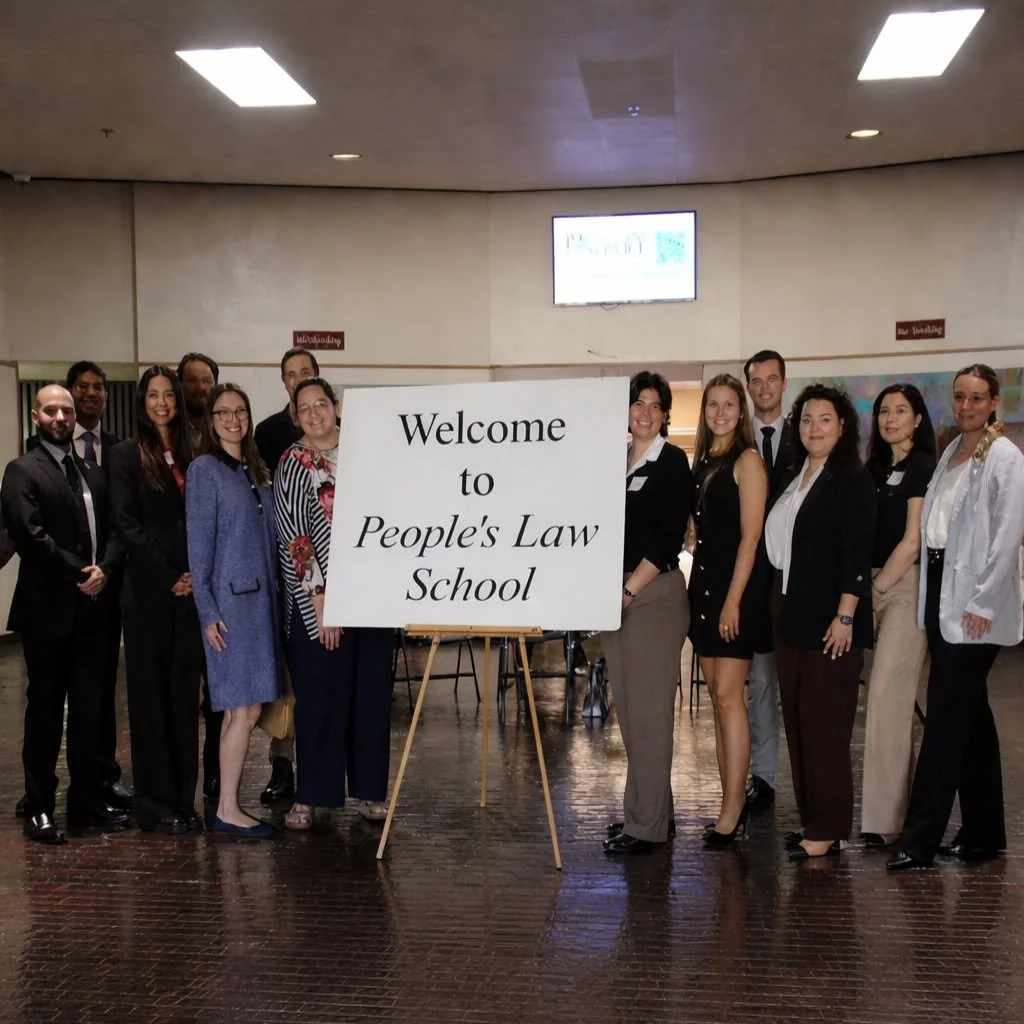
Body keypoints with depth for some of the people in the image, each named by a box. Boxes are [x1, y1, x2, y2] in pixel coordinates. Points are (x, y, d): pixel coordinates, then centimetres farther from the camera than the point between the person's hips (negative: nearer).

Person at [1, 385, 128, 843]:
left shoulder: (93, 474, 16)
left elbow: (112, 530, 10)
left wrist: (104, 569, -8)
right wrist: (78, 573, -13)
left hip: (92, 607, 6)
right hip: (48, 611, -5)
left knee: (90, 710, 9)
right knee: (45, 710, 2)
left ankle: (88, 802, 18)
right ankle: (39, 810, 10)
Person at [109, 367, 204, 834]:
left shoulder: (191, 454, 12)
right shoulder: (126, 454, 2)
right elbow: (127, 524, -5)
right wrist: (168, 577, -10)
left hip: (190, 590, 3)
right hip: (147, 592, -3)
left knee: (185, 694, 7)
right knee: (150, 695, 3)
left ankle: (185, 799, 14)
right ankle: (156, 804, 9)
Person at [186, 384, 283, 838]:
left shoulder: (255, 471, 15)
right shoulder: (204, 470, -5)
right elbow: (199, 545, -8)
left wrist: (272, 600, 9)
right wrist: (208, 612, -12)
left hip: (260, 597, 7)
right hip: (231, 600, -7)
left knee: (242, 708, 8)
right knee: (245, 708, -7)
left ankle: (229, 803, 15)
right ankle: (227, 809, 2)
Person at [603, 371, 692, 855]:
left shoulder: (672, 462, -5)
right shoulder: (617, 461, 15)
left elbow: (668, 538, -12)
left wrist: (630, 590, -17)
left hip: (655, 594, -7)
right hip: (616, 593, 7)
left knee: (648, 711, -5)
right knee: (628, 710, 11)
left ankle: (646, 825, 1)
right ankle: (651, 810, 22)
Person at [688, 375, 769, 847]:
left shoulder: (747, 460, -7)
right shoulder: (702, 460, 14)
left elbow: (751, 536, -12)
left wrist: (733, 599, -17)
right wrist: (700, 586, 9)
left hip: (735, 586, -8)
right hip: (703, 582, 8)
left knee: (728, 694, -9)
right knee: (717, 696, 10)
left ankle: (732, 808, -4)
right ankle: (732, 802, 17)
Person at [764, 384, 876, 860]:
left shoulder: (853, 479, -6)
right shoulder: (792, 479, 15)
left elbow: (856, 551, -13)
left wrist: (845, 616, -19)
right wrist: (777, 605, 13)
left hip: (828, 618, -8)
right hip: (790, 615, 8)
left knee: (825, 723, -4)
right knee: (797, 719, 10)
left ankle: (827, 829, 4)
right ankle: (810, 819, 19)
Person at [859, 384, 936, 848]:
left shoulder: (922, 468, -5)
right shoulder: (874, 467, 16)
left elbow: (913, 541, -10)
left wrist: (874, 589, -9)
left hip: (906, 586, -7)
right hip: (872, 584, 7)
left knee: (887, 697, -9)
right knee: (886, 699, 8)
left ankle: (882, 819, -4)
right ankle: (892, 806, 17)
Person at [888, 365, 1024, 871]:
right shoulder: (951, 452, 14)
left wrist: (981, 603, -16)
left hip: (973, 603, -8)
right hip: (939, 589, 8)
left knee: (947, 714, -7)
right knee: (970, 714, 13)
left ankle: (920, 839, -3)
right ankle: (983, 831, 22)